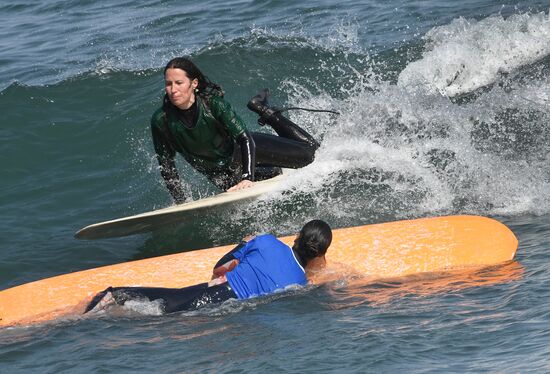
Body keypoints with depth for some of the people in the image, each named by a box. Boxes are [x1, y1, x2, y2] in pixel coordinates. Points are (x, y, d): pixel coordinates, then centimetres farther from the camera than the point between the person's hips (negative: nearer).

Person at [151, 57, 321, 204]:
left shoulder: (212, 103, -31)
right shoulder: (161, 121, -27)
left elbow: (245, 138, -26)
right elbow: (166, 166, -14)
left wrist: (247, 178, -38)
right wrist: (180, 203, -18)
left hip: (239, 150, -1)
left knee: (309, 150, 5)